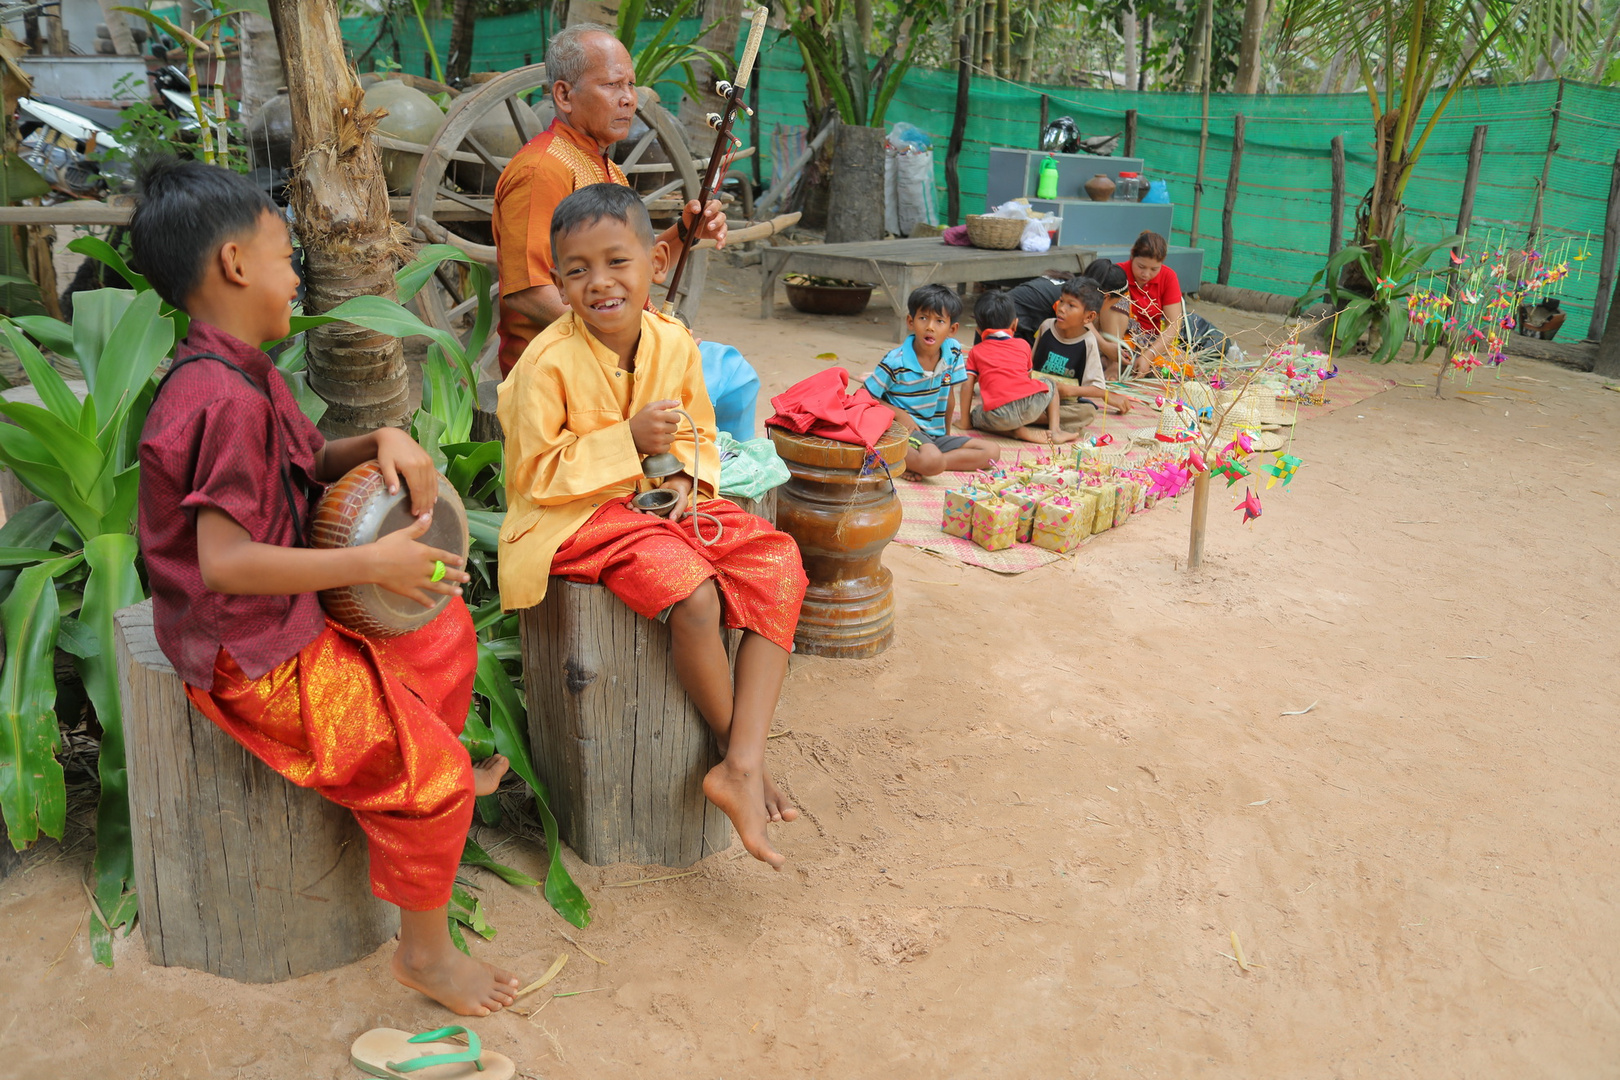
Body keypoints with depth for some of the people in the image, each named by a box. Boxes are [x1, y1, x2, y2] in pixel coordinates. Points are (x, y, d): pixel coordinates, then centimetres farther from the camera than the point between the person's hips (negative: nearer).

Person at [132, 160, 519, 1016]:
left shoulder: (239, 373, 6)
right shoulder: (225, 399, -28)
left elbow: (307, 460, 17)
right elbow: (225, 562, -33)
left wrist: (383, 443, -3)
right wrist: (373, 563, -29)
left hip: (284, 616, 10)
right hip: (252, 654, -10)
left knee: (444, 621, 23)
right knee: (423, 768, -10)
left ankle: (445, 767, 43)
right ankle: (425, 952, 8)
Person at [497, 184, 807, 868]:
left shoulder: (673, 343, 1)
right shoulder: (548, 363, -16)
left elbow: (699, 432, 15)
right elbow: (536, 473, -15)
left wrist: (686, 476, -8)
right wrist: (629, 441, -22)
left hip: (659, 502, 7)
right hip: (576, 517, -6)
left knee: (780, 563, -14)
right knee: (691, 591, -32)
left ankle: (744, 762, -19)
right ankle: (736, 752, -7)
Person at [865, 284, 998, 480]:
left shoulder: (953, 352, 0)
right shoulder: (895, 361, -15)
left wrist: (947, 433, 18)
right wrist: (899, 414, -19)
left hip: (936, 435, 8)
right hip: (905, 431, -8)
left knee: (990, 451, -6)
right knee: (933, 461, -37)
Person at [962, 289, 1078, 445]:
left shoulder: (975, 351, 20)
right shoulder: (1023, 345, 24)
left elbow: (967, 385, 10)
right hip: (1032, 406, 3)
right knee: (1050, 385, 33)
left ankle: (1021, 432, 6)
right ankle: (1055, 429, 15)